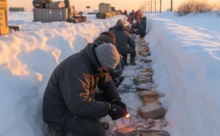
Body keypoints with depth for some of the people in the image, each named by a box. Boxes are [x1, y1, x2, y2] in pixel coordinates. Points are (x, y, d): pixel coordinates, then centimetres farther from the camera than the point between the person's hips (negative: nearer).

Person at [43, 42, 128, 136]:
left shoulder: (95, 63, -2)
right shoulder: (77, 68, -31)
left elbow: (107, 83, 8)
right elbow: (78, 104, -36)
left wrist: (116, 101, -9)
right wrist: (109, 109, -31)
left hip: (75, 104, 10)